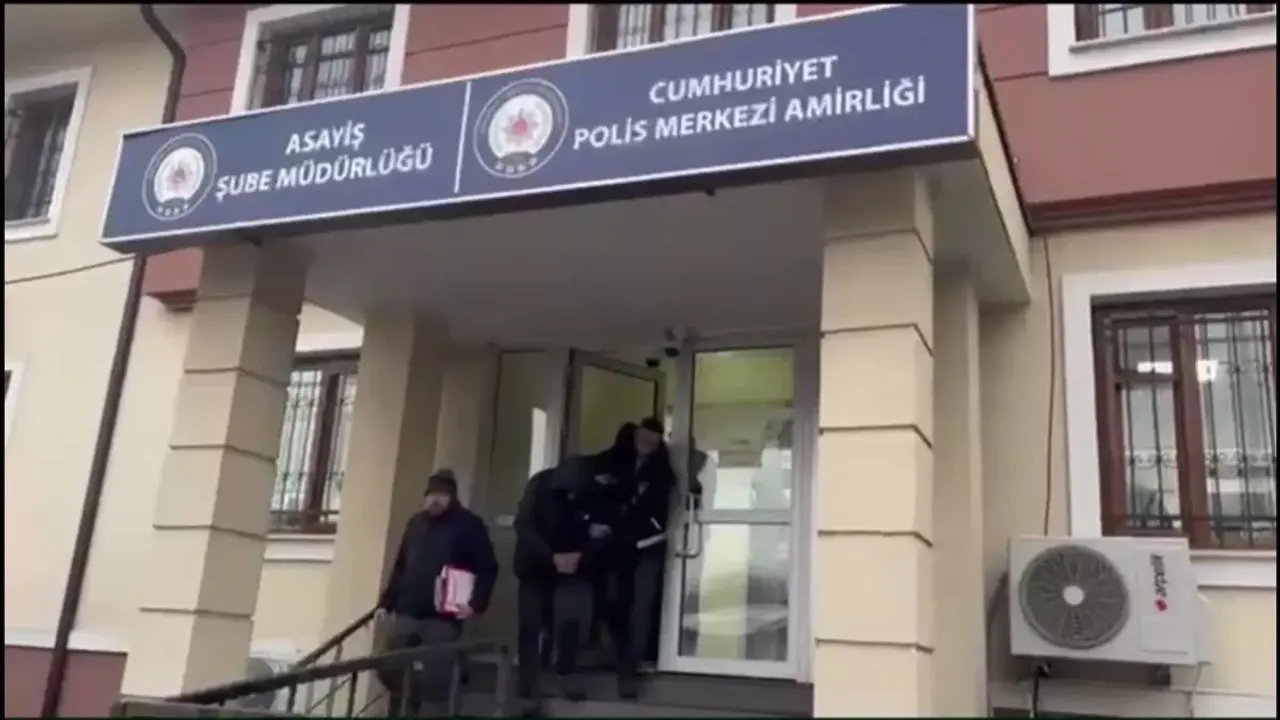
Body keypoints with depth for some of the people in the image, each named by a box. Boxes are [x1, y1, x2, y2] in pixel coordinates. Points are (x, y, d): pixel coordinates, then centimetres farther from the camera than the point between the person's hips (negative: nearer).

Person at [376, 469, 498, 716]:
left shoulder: (469, 525, -2)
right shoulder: (416, 522, 15)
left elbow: (488, 568, -5)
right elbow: (400, 566, 19)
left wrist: (476, 603, -17)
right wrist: (386, 601, 14)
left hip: (443, 617, -6)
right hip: (406, 612, 6)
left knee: (435, 680, -9)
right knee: (391, 671, 7)